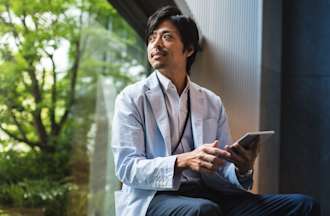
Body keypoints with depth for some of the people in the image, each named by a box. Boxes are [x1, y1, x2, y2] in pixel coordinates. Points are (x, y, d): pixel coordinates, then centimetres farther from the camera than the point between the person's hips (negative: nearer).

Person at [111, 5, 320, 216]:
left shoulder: (213, 102, 16)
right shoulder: (132, 98, 4)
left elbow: (223, 170, 14)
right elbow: (127, 167, -7)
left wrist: (242, 170, -11)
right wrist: (183, 161, -23)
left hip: (208, 196, 5)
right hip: (154, 198, -5)